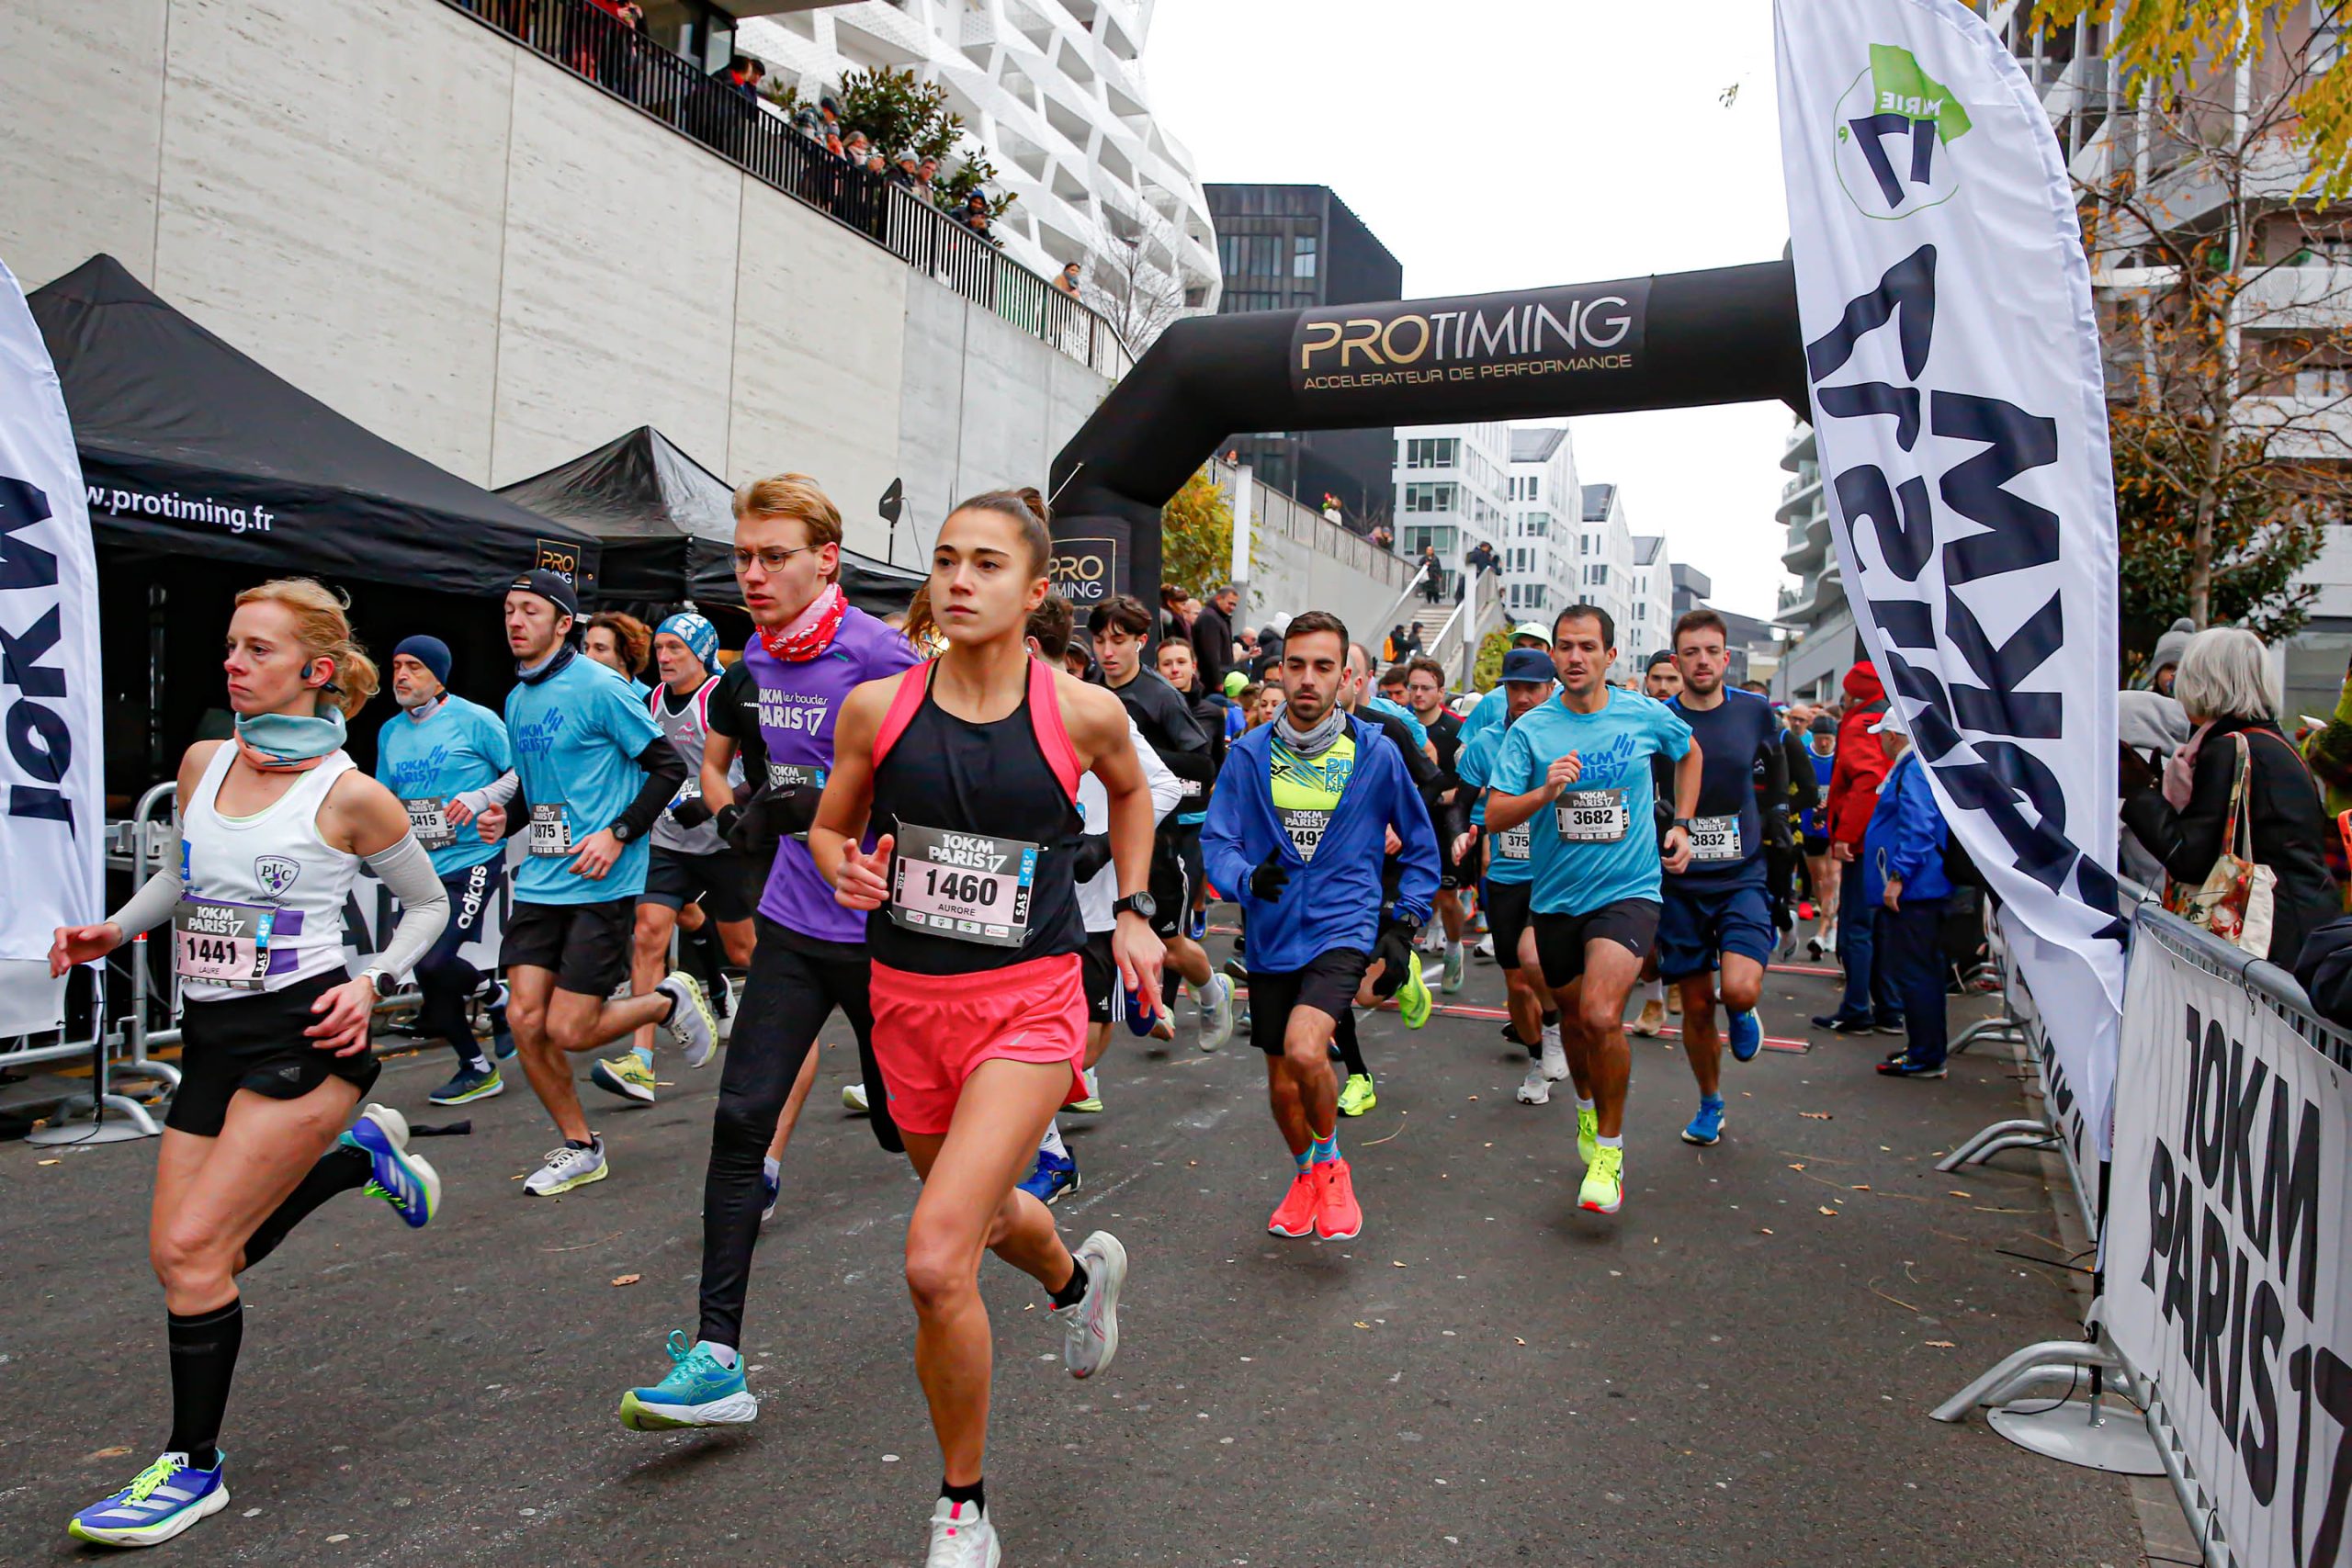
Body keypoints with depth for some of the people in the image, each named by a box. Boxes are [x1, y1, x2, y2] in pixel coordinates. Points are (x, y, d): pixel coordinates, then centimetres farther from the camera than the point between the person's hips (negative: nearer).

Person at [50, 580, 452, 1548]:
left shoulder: (349, 794, -10)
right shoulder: (201, 765, 6)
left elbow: (428, 903, 2)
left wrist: (374, 984, -12)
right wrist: (115, 931, 8)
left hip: (302, 1038, -7)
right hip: (211, 1039, 7)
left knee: (194, 1249, -11)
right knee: (184, 1258, 7)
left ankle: (193, 1467, 8)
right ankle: (359, 1153, 29)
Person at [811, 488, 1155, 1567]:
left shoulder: (1082, 712, -8)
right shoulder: (877, 707, -6)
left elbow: (1130, 790, 14)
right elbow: (829, 827, 9)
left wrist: (1133, 913, 10)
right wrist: (845, 871, -12)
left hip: (1028, 1003, -4)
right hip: (907, 1000, 4)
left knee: (936, 1261, -16)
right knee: (986, 1212, 25)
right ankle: (1081, 1276, 62)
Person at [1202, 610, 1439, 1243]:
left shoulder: (1376, 752, -2)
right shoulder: (1249, 754, -1)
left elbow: (1420, 846, 10)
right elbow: (1216, 841, -3)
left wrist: (1402, 928, 3)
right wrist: (1247, 877, -24)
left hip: (1345, 926, -3)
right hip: (1271, 936, 3)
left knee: (1304, 1048, -26)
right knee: (1281, 1082, 13)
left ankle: (1331, 1162, 4)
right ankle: (1306, 1174, 44)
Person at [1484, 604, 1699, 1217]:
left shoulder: (1647, 716, -2)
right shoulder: (1531, 730, -4)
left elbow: (1690, 753, 20)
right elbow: (1495, 815, -9)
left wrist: (1681, 826, 13)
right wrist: (1546, 791, -26)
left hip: (1628, 891, -2)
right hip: (1555, 896, 2)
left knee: (1601, 1016, -20)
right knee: (1573, 1015, 18)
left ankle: (1609, 1145, 1)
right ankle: (1587, 1103, 49)